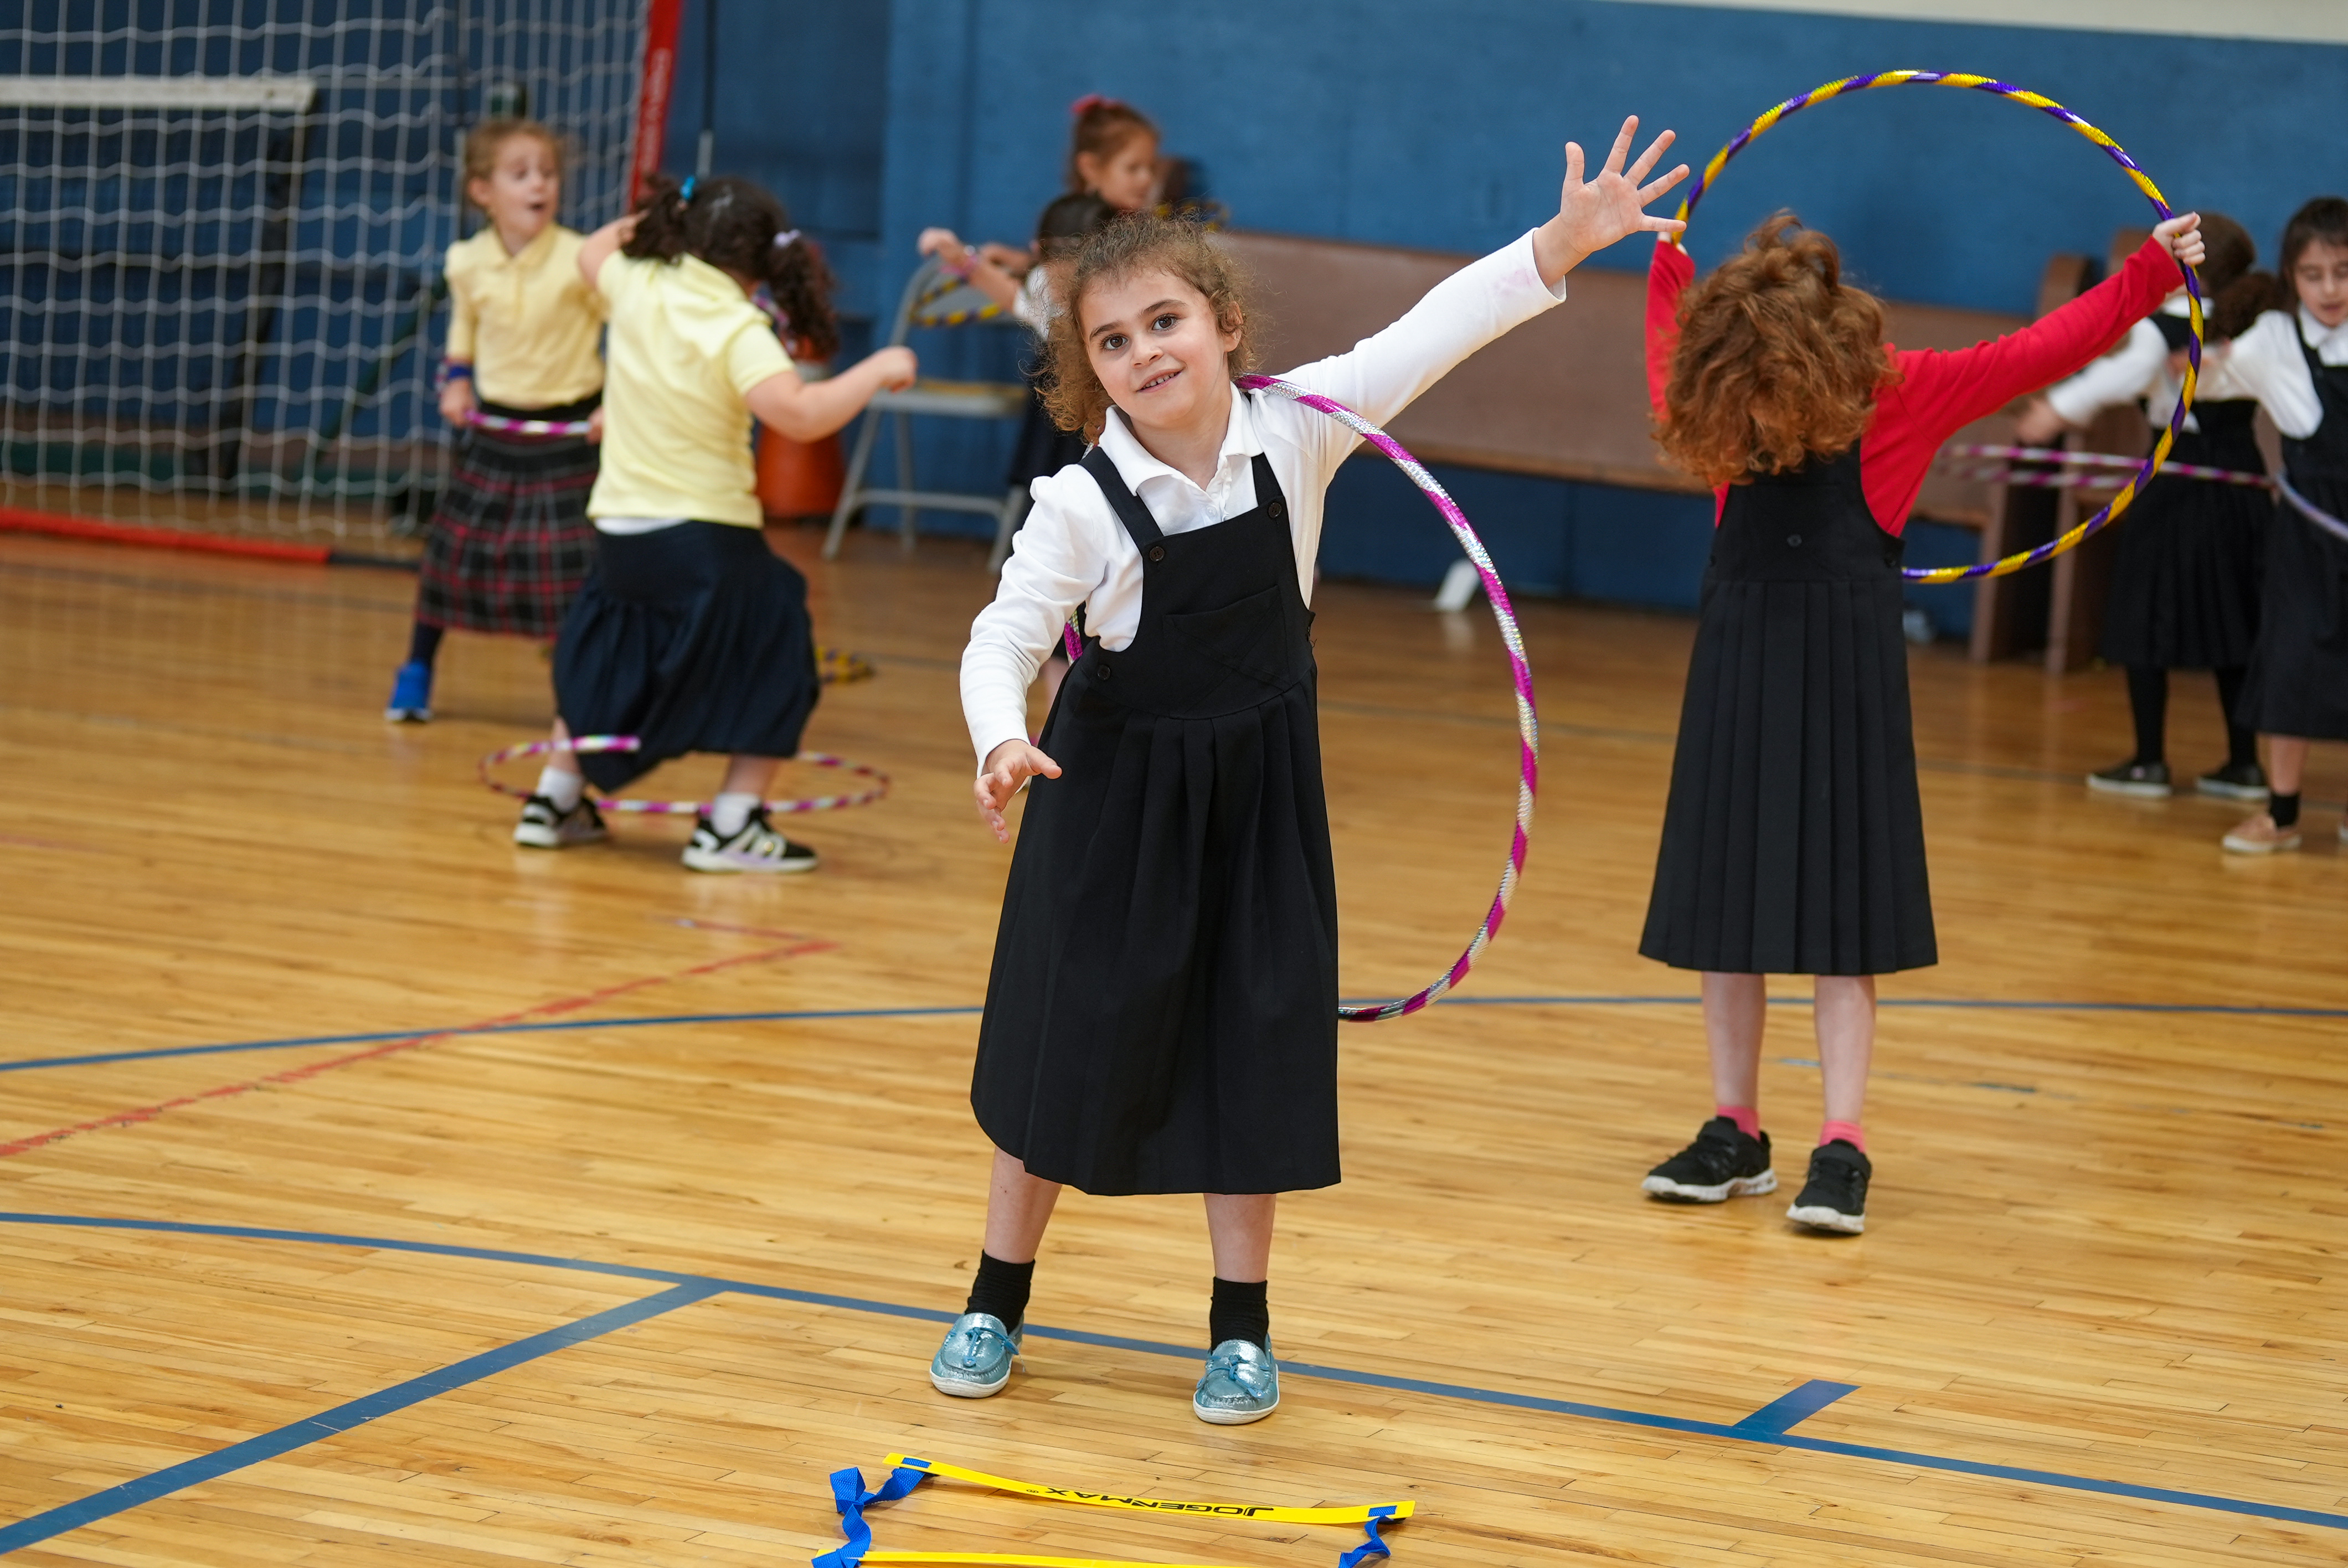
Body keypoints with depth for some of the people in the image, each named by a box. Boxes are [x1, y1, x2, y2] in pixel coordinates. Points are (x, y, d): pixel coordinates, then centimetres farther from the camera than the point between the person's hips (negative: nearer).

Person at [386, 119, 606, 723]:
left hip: (568, 432, -4)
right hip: (494, 431, 4)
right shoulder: (468, 264, -4)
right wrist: (457, 378, 8)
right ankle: (417, 671, 25)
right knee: (453, 548, 8)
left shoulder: (581, 261, -17)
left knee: (576, 564, -7)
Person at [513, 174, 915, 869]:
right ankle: (732, 824, 2)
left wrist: (655, 220, 39)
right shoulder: (738, 330, -17)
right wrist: (876, 370, -20)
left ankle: (555, 800, 31)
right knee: (773, 662, 8)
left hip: (622, 531, 6)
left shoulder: (639, 288, 0)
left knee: (601, 662, 27)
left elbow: (594, 253, 26)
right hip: (706, 538, -6)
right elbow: (799, 414, -32)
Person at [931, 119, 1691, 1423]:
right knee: (1067, 1040, 6)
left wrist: (1563, 242, -22)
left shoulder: (1294, 433, -11)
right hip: (1113, 791, -2)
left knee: (1256, 1046, 5)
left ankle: (1242, 1330, 17)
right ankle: (996, 1304, 23)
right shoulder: (1081, 503, -17)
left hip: (1258, 790, 2)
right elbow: (1003, 640, -19)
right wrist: (1002, 742, -39)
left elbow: (1430, 335, -13)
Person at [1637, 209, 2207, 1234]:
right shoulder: (1718, 391, -2)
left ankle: (1842, 1149, -5)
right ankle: (1735, 1133, 13)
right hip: (1738, 655, 4)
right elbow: (1669, 334, 22)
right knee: (1724, 893, 5)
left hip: (1845, 661, -3)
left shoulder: (1894, 390, -10)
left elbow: (2040, 355, -5)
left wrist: (2150, 275, -7)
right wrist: (1665, 254, 33)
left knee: (1840, 909, -4)